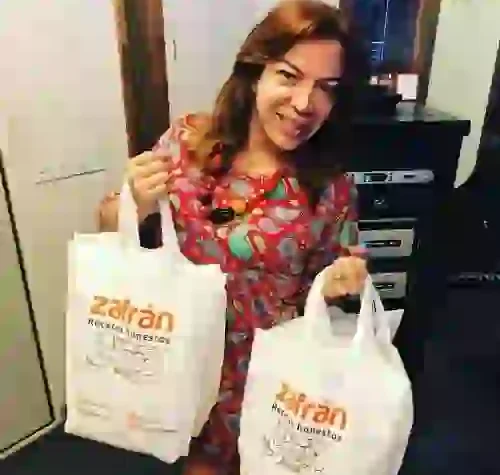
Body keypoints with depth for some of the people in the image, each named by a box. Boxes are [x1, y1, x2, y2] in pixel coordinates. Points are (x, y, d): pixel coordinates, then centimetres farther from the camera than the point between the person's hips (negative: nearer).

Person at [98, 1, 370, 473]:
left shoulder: (331, 188, -14)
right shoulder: (187, 140, -12)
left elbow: (321, 291, -1)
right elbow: (111, 233, -2)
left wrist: (336, 284, -22)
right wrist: (133, 205, -22)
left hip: (262, 373, -1)